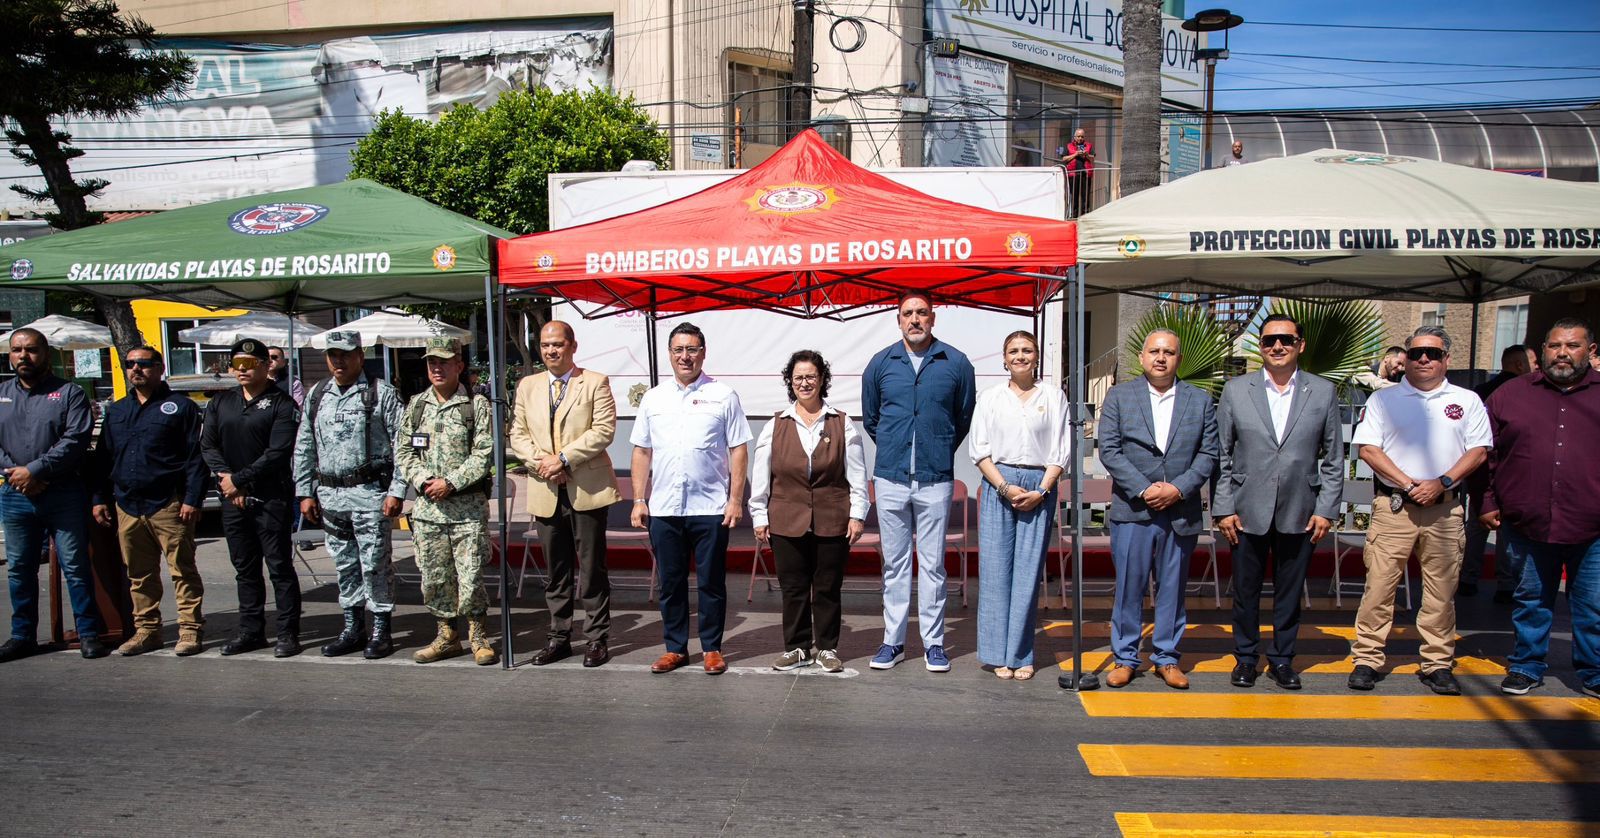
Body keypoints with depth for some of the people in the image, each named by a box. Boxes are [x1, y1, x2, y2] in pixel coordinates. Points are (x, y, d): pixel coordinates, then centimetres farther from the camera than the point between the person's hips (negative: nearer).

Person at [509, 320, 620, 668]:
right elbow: (517, 434, 10)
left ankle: (597, 639, 10)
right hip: (546, 492, 4)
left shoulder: (595, 382, 0)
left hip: (587, 489, -4)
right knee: (556, 571, 11)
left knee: (592, 568, 1)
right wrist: (540, 461, -8)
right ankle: (559, 637, 21)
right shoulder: (527, 386, 14)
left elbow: (604, 430, -10)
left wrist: (564, 458, -16)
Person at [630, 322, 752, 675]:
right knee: (670, 583, 11)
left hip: (711, 508, -3)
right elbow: (642, 451, 12)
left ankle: (712, 648, 18)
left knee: (711, 583, 5)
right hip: (663, 509, 3)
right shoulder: (653, 398, 10)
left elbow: (738, 449, -1)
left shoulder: (723, 395, 1)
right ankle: (675, 648, 22)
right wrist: (639, 500, 6)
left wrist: (736, 499, -7)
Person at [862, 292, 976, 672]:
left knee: (932, 563, 3)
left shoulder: (956, 363, 2)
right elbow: (869, 419, 18)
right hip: (891, 479, 2)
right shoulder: (881, 363, 6)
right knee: (894, 563, 7)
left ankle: (934, 642, 13)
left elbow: (965, 418, 13)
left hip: (935, 480, -1)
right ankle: (893, 641, 15)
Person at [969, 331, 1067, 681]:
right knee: (996, 567, -2)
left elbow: (1061, 452, 5)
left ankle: (1021, 655, 7)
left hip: (1040, 488, 0)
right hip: (997, 484, 0)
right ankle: (999, 655, 4)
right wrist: (1005, 487, -8)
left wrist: (1041, 491, -8)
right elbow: (979, 450, 4)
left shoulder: (1054, 397, 9)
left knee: (1028, 570, -1)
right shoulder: (990, 397, 9)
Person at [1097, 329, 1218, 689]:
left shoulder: (1200, 401, 8)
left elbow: (1208, 455, 3)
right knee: (1128, 588, 3)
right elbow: (1109, 450, -2)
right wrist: (1143, 489, -12)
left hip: (1181, 512, 1)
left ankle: (1167, 658, 21)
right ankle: (1124, 658, 14)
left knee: (1173, 588, 9)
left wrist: (1178, 488, -11)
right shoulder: (1119, 396, 4)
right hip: (1132, 510, -1)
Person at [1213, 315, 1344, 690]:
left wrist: (1326, 508, -1)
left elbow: (1333, 458, 5)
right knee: (1245, 590, 9)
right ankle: (1246, 657, 25)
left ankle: (1282, 659, 26)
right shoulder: (1236, 390, 1)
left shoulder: (1323, 392, 3)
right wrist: (1223, 507, -3)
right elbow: (1221, 456, 2)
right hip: (1248, 512, 0)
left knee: (1289, 591, 11)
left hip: (1300, 513, 1)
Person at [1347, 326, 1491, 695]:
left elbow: (1478, 451, 5)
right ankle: (1367, 660, 4)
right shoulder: (1384, 399, 6)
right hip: (1393, 506, -1)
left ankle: (1438, 664, 16)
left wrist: (1442, 483, -9)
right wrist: (1408, 483, -10)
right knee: (1379, 585, -3)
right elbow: (1368, 448, -1)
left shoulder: (1466, 400, 10)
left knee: (1441, 590, 6)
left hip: (1445, 509, 2)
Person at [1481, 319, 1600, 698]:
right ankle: (1526, 667, 27)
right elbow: (1486, 454, 8)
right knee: (1531, 602, 14)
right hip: (1527, 524, 1)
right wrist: (1489, 503, 4)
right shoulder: (1510, 394, 5)